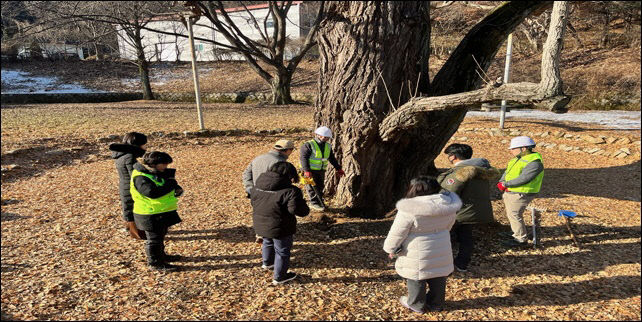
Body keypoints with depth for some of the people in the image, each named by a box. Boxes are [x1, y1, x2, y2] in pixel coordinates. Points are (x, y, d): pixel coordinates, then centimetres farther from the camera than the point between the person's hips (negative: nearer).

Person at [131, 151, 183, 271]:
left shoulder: (156, 173, 7)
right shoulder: (140, 177, -23)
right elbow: (152, 192, -35)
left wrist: (176, 189, -6)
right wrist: (170, 185, -25)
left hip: (162, 212, 10)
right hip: (151, 215, -10)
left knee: (161, 235, 24)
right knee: (154, 238, 2)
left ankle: (161, 255, 41)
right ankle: (155, 263, 16)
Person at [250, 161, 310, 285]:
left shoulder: (257, 186, -1)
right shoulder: (290, 191, -23)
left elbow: (253, 202, 11)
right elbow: (299, 210, -29)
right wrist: (303, 204, -8)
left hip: (260, 225, 7)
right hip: (280, 229, -7)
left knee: (268, 243, 33)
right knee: (282, 252, 15)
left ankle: (267, 263, 56)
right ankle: (279, 277, 29)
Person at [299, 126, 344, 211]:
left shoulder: (328, 147, 9)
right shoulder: (308, 145, -12)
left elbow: (332, 159, 18)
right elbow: (304, 158, -17)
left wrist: (338, 169, 13)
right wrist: (306, 170, -25)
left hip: (321, 171, 7)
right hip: (310, 170, -6)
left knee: (320, 187, 13)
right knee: (312, 187, -2)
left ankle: (320, 202, 24)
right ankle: (314, 203, 7)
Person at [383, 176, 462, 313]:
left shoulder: (410, 210, -24)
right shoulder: (448, 205, -6)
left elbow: (396, 233, -16)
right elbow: (448, 226, 10)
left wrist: (391, 248, 0)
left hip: (418, 255, -5)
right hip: (441, 253, 6)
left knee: (416, 279, 14)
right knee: (438, 280, 20)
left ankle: (417, 305, 31)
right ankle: (436, 304, 37)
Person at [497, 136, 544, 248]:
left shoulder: (534, 163, -21)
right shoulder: (519, 158, 10)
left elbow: (523, 179, -29)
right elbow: (508, 171, 11)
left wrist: (506, 184, -22)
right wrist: (501, 182, -5)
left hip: (520, 195, -10)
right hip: (510, 192, 10)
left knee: (514, 215, -4)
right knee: (511, 214, 21)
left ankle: (521, 239, 9)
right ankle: (515, 232, 38)